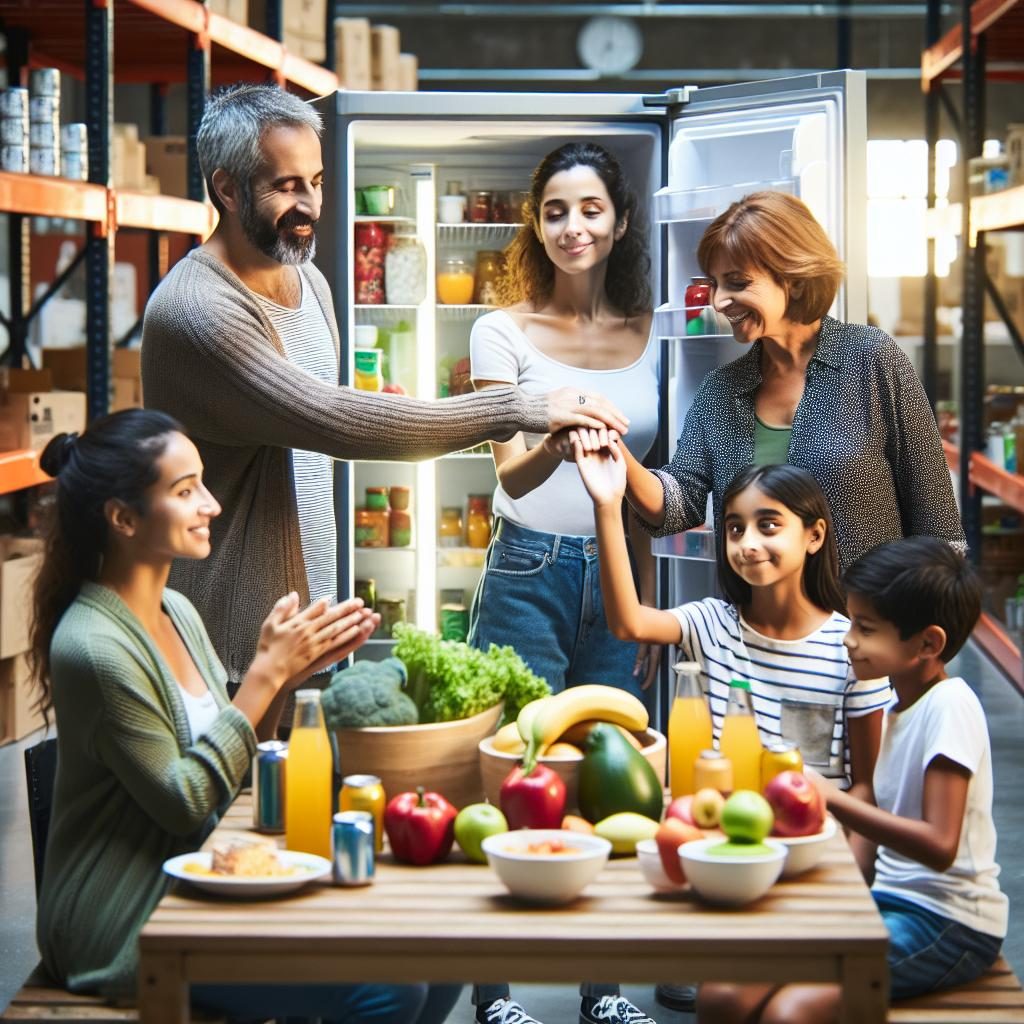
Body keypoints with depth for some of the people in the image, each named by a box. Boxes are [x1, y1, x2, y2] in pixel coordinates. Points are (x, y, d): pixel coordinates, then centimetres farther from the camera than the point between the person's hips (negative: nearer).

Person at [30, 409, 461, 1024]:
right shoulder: (93, 645, -20)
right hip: (129, 927, -9)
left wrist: (290, 669, -4)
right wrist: (267, 675, -19)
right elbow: (184, 804, -19)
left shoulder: (176, 610, 8)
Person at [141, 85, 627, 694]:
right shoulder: (195, 311, -21)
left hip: (312, 606, 8)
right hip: (233, 637, -8)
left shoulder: (310, 282, 10)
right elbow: (335, 421, -28)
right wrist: (524, 410, -26)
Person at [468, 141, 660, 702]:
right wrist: (554, 448, -32)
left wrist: (648, 598, 10)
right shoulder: (503, 331, -3)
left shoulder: (648, 335, 7)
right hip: (528, 574, -3)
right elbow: (511, 478, -10)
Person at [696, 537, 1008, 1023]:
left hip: (947, 922, -8)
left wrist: (835, 799, -26)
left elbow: (939, 846, -24)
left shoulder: (950, 705, -15)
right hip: (889, 899, 8)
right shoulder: (901, 703, 12)